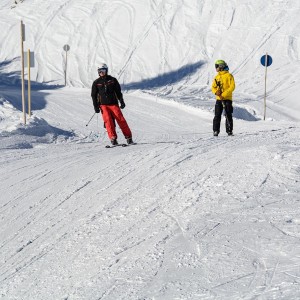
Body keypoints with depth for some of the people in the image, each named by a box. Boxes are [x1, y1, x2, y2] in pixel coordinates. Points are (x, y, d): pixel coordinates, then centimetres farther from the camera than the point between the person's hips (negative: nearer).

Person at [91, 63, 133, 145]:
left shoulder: (112, 80, 6)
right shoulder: (96, 82, 7)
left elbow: (118, 92, 11)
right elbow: (94, 95, 10)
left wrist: (121, 102, 3)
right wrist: (96, 106, 1)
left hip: (113, 103, 0)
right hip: (103, 105, 0)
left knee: (121, 120, -9)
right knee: (108, 121, -16)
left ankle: (128, 137, -3)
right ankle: (113, 138, -17)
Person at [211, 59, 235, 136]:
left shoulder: (229, 76, -3)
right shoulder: (217, 77, 14)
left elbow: (232, 87, -10)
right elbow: (213, 87, 14)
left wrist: (224, 94, -17)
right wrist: (216, 92, -10)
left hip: (227, 99, -4)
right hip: (219, 99, 4)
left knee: (228, 115, -2)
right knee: (217, 115, -2)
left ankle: (229, 131, 4)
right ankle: (216, 131, -1)